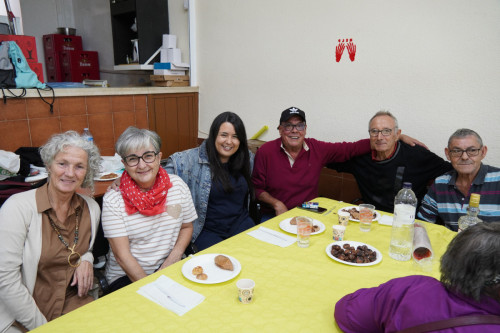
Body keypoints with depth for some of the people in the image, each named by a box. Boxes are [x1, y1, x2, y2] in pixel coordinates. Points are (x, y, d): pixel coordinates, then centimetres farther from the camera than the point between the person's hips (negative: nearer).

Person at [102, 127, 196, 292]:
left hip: (171, 270, 4)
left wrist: (173, 259, -7)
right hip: (126, 276, -3)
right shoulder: (113, 199, -11)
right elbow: (121, 255, -11)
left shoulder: (177, 185, -1)